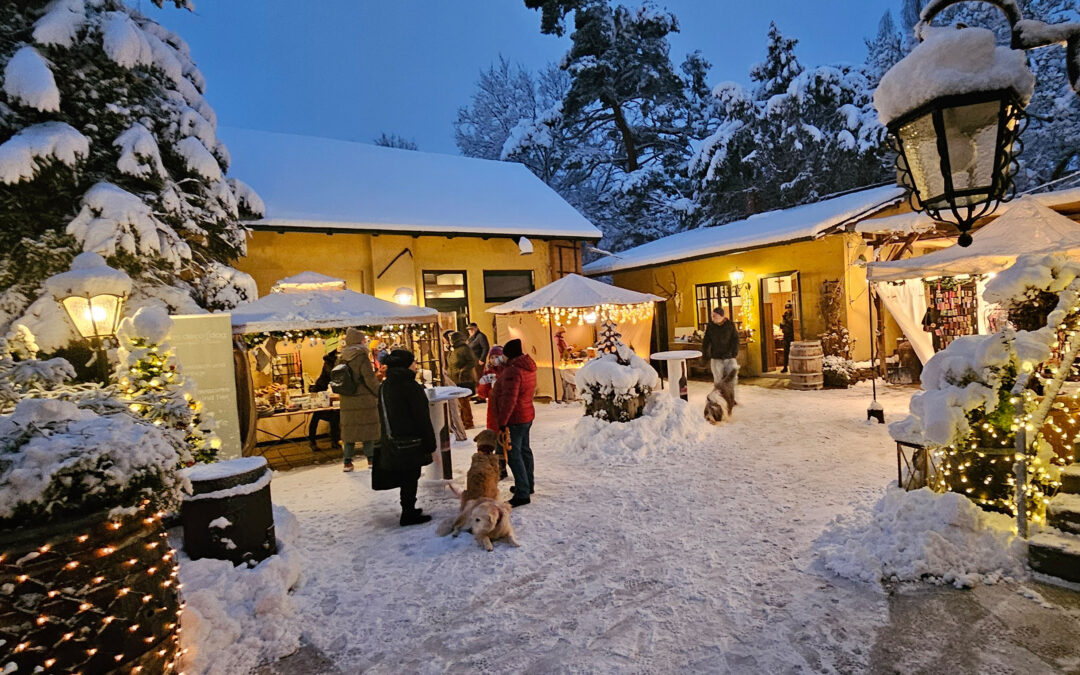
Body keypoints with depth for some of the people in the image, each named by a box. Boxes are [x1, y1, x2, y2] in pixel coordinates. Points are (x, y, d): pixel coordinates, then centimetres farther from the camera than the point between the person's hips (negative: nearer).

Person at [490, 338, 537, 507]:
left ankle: (522, 494, -3)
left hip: (514, 419, -10)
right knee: (524, 450, 21)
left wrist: (502, 422, -24)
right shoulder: (528, 367, 8)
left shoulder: (513, 371, -23)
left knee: (514, 455, -5)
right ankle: (528, 485, 36)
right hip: (527, 415, 10)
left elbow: (509, 399, -27)